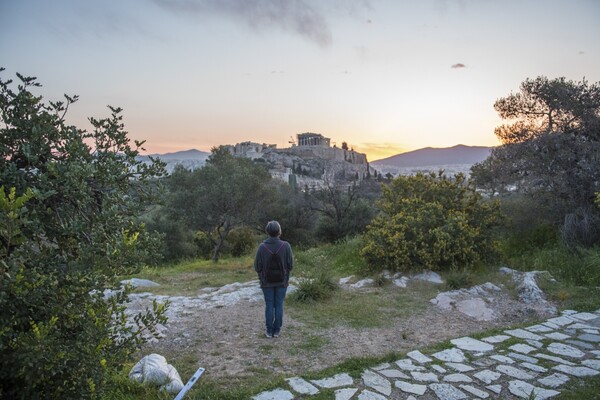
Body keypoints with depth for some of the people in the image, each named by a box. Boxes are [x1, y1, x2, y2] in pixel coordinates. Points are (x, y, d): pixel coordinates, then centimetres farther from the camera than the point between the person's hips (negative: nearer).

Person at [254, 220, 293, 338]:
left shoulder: (262, 247, -14)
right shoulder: (285, 246, -14)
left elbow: (257, 267, -9)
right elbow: (290, 265, -9)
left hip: (267, 282, 0)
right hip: (282, 281, 0)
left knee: (269, 305, 10)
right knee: (279, 305, 10)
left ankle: (269, 331, 16)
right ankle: (277, 330, 16)